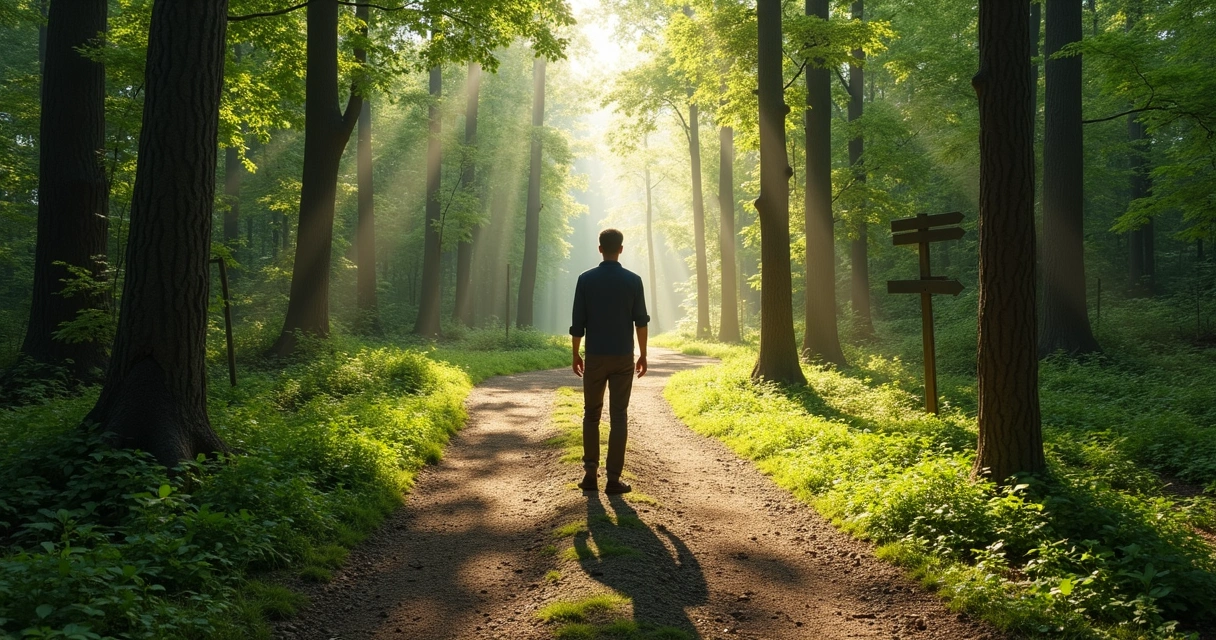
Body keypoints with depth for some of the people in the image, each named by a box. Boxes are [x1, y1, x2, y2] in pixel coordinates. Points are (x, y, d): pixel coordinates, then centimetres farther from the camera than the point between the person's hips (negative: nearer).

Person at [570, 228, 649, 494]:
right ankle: (613, 478, 2)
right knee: (619, 417, 3)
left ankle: (590, 474, 9)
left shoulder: (586, 279, -3)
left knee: (591, 415, 13)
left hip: (595, 357, 0)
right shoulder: (633, 280, -3)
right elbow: (641, 321, -1)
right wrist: (643, 355, 9)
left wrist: (575, 355, 9)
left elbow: (578, 323, -2)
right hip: (623, 358, 0)